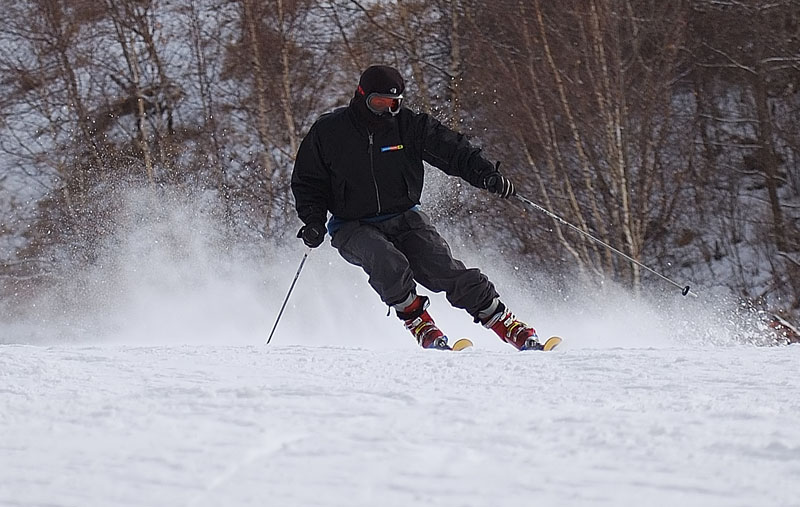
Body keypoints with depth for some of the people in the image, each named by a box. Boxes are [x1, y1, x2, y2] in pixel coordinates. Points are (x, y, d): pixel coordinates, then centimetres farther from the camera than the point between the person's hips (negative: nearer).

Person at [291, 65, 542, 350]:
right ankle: (423, 329, -19)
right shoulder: (328, 132, -5)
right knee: (390, 266, -34)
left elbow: (451, 150, -8)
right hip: (354, 227, -1)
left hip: (404, 219, 1)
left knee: (448, 272, -15)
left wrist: (486, 175, -25)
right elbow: (308, 183, 4)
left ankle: (518, 334, -9)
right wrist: (314, 220, -12)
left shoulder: (408, 125, -3)